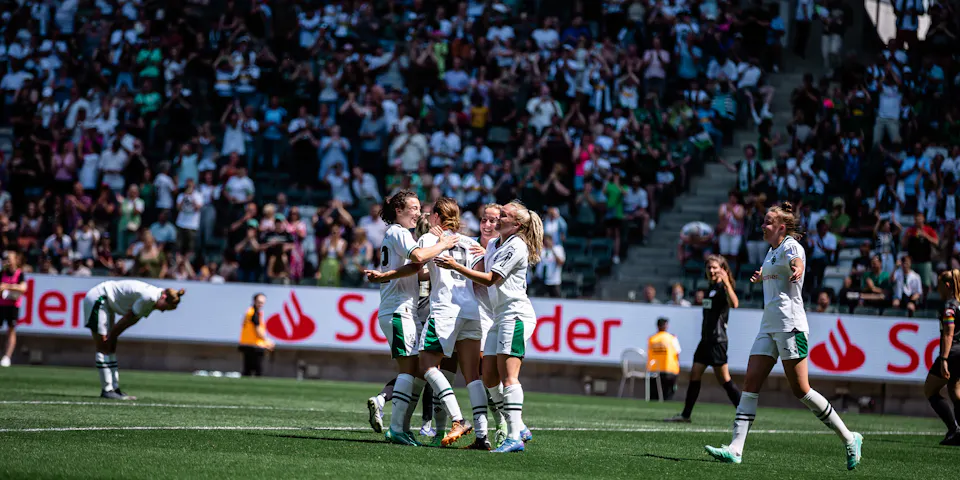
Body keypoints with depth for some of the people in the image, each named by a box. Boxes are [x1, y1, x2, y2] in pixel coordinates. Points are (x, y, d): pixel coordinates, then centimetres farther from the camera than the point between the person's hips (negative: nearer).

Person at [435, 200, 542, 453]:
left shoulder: (516, 247, -9)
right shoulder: (493, 245, 19)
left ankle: (514, 438, -21)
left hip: (516, 315, -10)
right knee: (489, 378, 4)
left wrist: (456, 266, -13)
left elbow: (490, 279, -12)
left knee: (507, 376, -16)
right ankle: (518, 427, 11)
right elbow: (481, 271, 33)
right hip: (499, 318, 10)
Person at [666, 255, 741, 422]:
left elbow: (734, 303, -32)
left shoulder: (723, 288, -11)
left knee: (724, 379, -8)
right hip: (706, 339, 9)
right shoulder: (712, 287, 16)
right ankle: (685, 415, 12)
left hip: (717, 340, -9)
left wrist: (727, 283, -40)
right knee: (694, 375, 8)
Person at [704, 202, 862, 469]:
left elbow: (796, 262, -34)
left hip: (790, 325, -9)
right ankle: (736, 448, -10)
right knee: (751, 382, -3)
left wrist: (797, 270, -54)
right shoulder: (772, 249, 18)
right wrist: (761, 276, 49)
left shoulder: (791, 246, -8)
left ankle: (849, 439, 4)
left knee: (800, 389, -8)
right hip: (769, 326, 9)